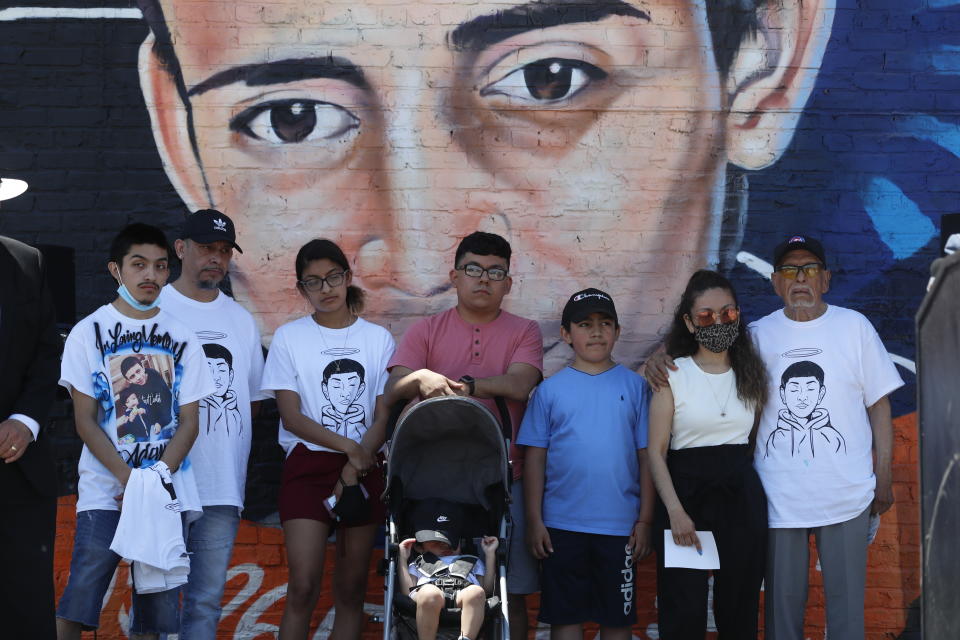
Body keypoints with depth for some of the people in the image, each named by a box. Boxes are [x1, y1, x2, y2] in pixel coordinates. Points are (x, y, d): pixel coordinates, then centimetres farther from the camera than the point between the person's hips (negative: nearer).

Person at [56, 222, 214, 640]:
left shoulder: (182, 339, 9)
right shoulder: (88, 333, 2)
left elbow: (189, 423, 5)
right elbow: (85, 420, -2)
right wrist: (129, 479, -14)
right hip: (104, 492, -2)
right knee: (77, 604, -9)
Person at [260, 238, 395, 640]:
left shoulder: (378, 339, 7)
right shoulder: (289, 337, 4)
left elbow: (386, 416, 2)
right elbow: (291, 415, -4)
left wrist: (355, 467, -12)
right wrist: (348, 446, -15)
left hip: (364, 470, 2)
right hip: (308, 466, -2)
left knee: (351, 589, 4)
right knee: (304, 587, -12)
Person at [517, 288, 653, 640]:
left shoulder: (634, 386, 3)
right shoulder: (550, 390, 3)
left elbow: (647, 456, 3)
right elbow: (535, 458, 3)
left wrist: (645, 520, -1)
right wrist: (534, 520, -2)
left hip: (620, 526, 0)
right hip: (561, 526, 0)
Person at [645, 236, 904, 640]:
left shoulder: (854, 326, 2)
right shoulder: (758, 335, 3)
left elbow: (879, 405, 4)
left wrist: (884, 478, 3)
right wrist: (661, 361, -11)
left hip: (846, 496, 0)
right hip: (779, 497, 1)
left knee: (846, 600, 8)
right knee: (782, 602, 9)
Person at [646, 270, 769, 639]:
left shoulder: (751, 374, 10)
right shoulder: (672, 375, -1)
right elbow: (656, 451, -6)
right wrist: (675, 510, -17)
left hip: (741, 494, 3)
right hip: (686, 489, -3)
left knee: (739, 607, 6)